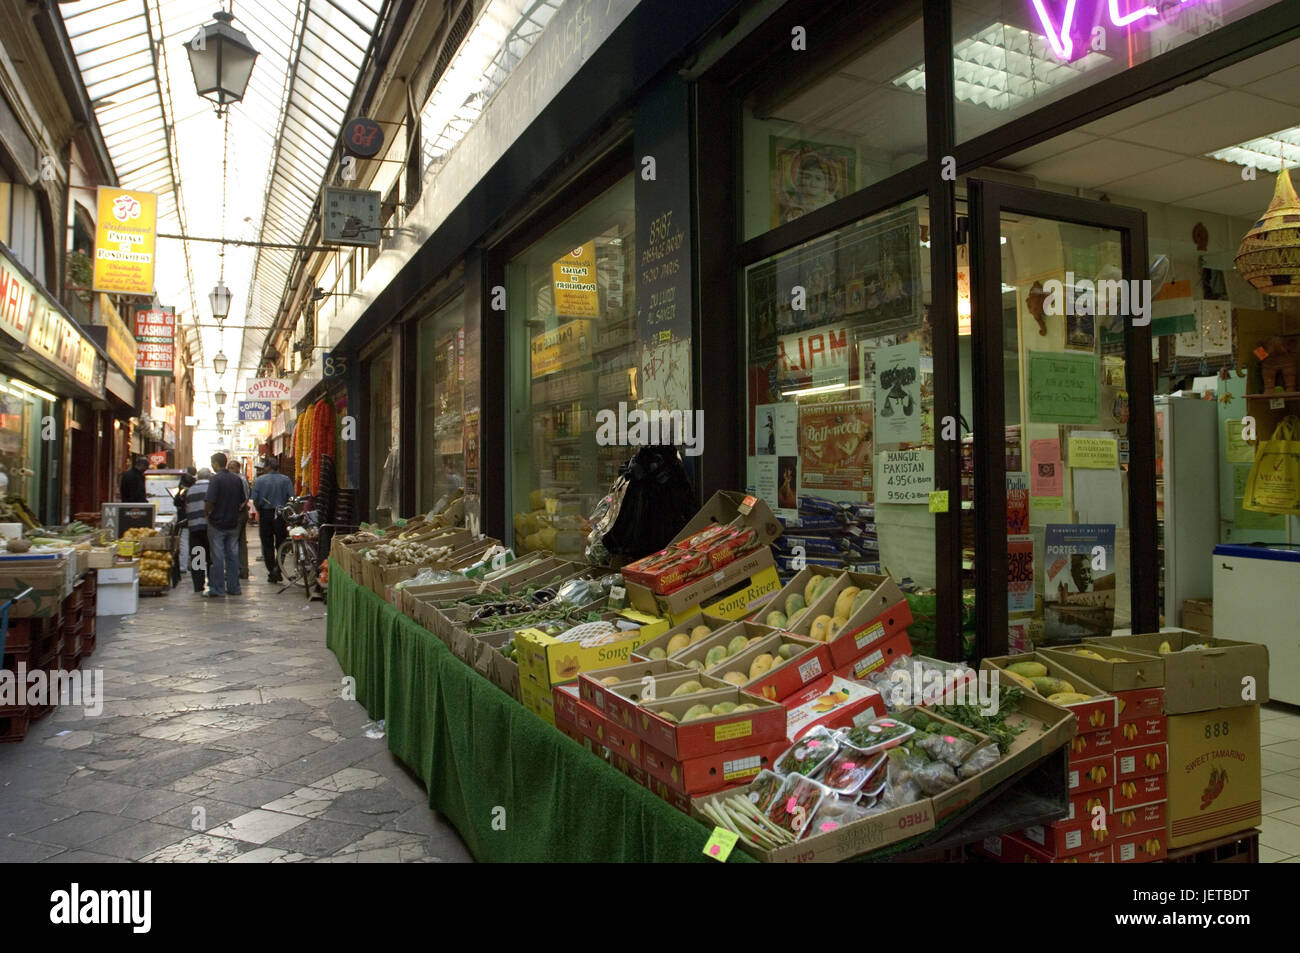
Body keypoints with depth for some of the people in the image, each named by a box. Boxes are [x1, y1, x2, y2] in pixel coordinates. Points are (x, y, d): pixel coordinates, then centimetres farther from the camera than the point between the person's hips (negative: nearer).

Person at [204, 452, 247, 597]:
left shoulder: (215, 479, -13)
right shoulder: (237, 479, 7)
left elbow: (209, 502, -20)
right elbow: (243, 501, 11)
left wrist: (206, 512, -1)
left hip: (217, 523, -6)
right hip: (233, 523, 6)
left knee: (217, 557, 0)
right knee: (233, 555, 10)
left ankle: (217, 589, 4)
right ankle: (234, 588, 13)